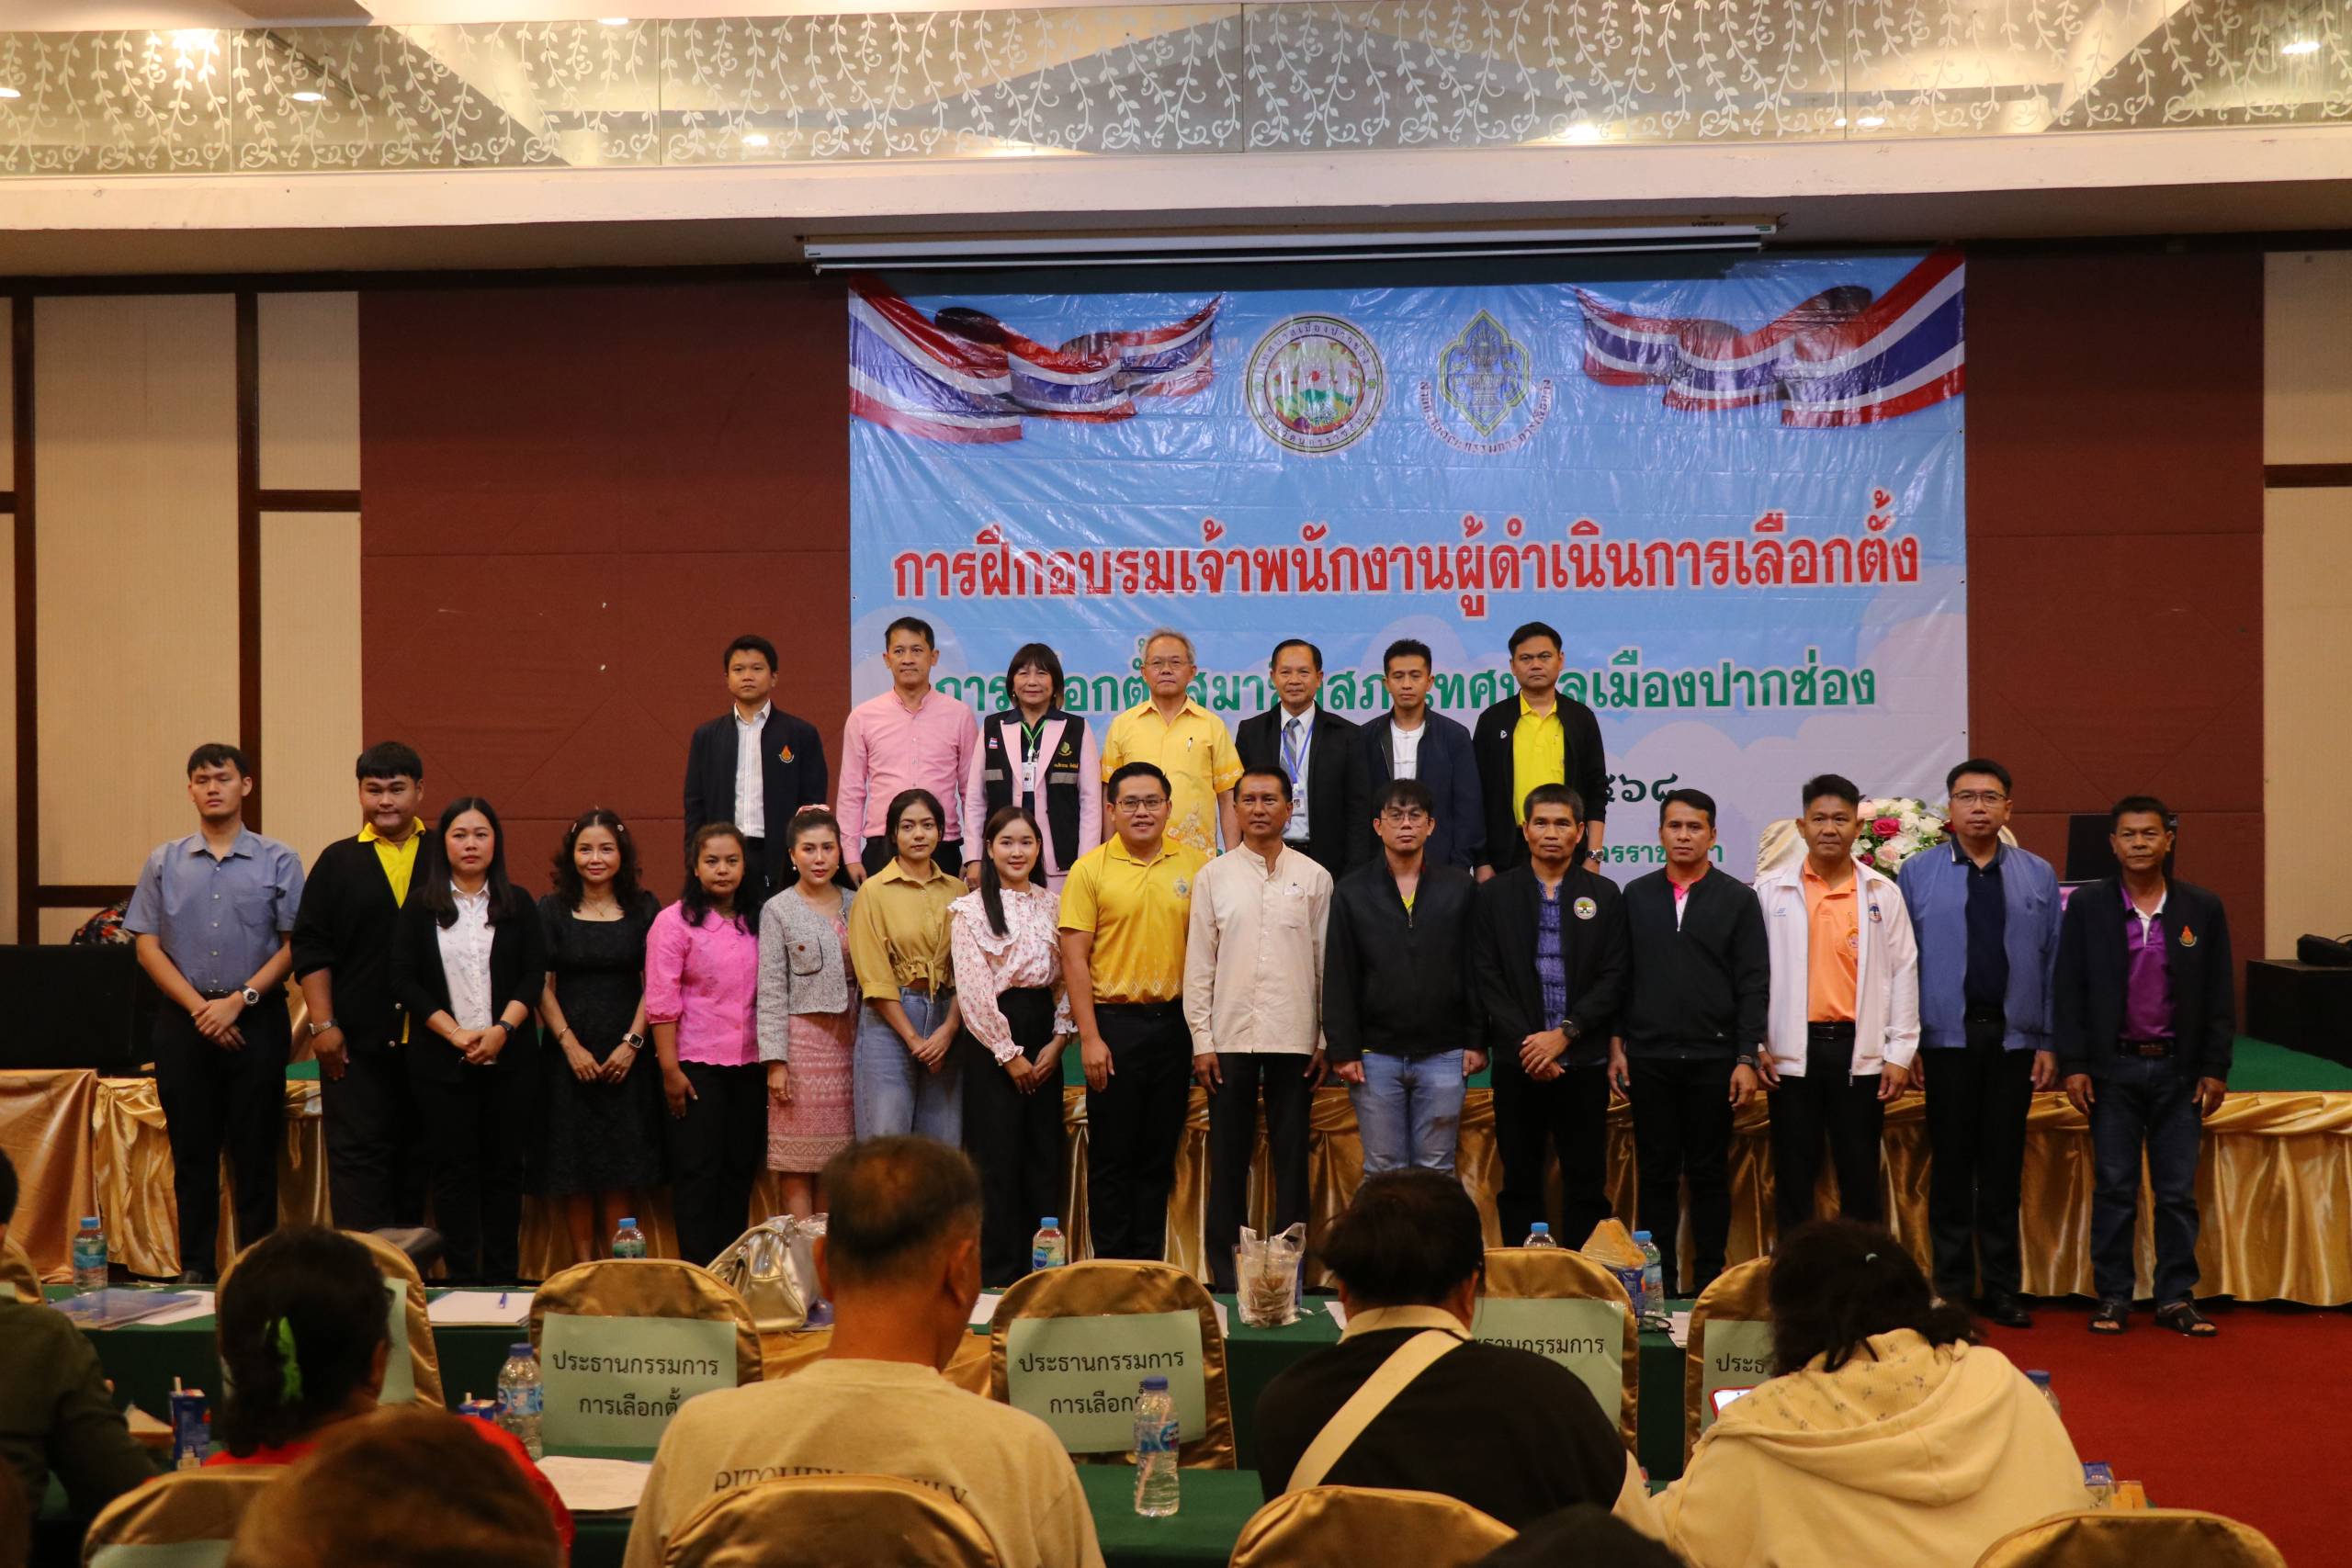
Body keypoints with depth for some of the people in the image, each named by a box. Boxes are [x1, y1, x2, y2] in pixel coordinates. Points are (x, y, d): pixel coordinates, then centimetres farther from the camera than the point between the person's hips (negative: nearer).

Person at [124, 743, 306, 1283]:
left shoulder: (278, 862, 0)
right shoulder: (163, 864, 7)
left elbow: (293, 945, -2)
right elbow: (147, 946, 4)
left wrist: (238, 1001, -11)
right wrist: (199, 1006, -7)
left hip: (256, 1019, -2)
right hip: (183, 1019, 2)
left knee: (255, 1152, 1)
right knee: (192, 1152, 7)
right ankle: (195, 1269, 14)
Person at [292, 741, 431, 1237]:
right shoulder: (338, 862, 8)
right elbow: (311, 949, 4)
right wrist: (323, 1024, -5)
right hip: (357, 1042, -1)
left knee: (420, 1160, 7)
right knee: (358, 1157, -4)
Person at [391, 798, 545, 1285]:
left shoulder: (518, 904, 8)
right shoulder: (420, 907, 5)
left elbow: (534, 975, 1)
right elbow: (404, 980, -2)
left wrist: (502, 1030, -13)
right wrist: (456, 1033, -11)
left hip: (509, 1057, 1)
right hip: (442, 1059, -1)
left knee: (504, 1167, 3)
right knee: (454, 1167, 1)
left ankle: (502, 1278, 10)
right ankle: (461, 1278, 6)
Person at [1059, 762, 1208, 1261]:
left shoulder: (1195, 865, 4)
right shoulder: (1090, 870, -3)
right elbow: (1074, 958, -6)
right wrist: (1089, 1037, -11)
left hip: (1174, 1021, 3)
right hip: (1114, 1022, -3)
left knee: (1160, 1152, 10)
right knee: (1112, 1154, 3)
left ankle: (1150, 1266, 20)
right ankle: (1112, 1268, 13)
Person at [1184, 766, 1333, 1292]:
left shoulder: (1314, 878, 5)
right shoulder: (1213, 877, 5)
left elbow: (1327, 962, 6)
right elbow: (1198, 963, 4)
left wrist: (1327, 1041, 2)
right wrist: (1201, 1040, -1)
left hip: (1294, 1039, 0)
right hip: (1230, 1038, 0)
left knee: (1291, 1157, 4)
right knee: (1228, 1159, 5)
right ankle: (1224, 1273, 11)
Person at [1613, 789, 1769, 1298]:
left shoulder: (1738, 898, 2)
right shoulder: (1636, 895, 8)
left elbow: (1754, 985, -1)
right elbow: (1620, 976, 9)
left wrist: (1748, 1058, -8)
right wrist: (1616, 1045, 2)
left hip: (1714, 1058, -1)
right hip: (1649, 1058, 2)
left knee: (1709, 1174, 6)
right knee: (1656, 1173, 5)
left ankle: (1708, 1285, 14)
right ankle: (1658, 1282, 12)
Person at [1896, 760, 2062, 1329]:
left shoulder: (2038, 876, 7)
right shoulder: (1917, 873, 2)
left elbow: (2053, 962, 7)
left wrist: (2050, 1042, 2)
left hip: (2014, 1038, 1)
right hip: (1946, 1037, -1)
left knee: (2004, 1168, 7)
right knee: (1951, 1165, 4)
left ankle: (2004, 1290, 17)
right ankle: (1952, 1289, 14)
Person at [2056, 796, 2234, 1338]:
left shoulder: (2203, 909, 3)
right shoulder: (2087, 906, 0)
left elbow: (2219, 994, 5)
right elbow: (2067, 989, 0)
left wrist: (2215, 1069, 1)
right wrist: (2073, 1065, -5)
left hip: (2178, 1070, 1)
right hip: (2113, 1069, -1)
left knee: (2178, 1192, 6)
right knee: (2114, 1189, 4)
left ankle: (2177, 1298, 15)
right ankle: (2113, 1298, 12)